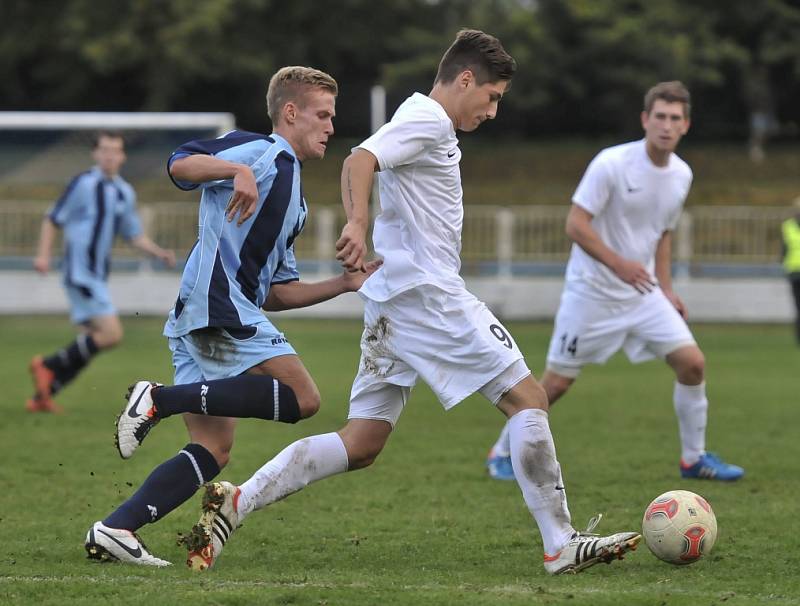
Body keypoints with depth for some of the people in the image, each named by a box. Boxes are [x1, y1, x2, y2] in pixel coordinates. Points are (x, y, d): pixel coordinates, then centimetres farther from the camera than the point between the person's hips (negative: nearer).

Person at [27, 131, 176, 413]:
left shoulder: (125, 193, 12)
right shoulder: (83, 184, -9)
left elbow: (134, 235, 20)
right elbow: (52, 220, -4)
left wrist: (160, 252, 4)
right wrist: (43, 255, -16)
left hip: (98, 276, 8)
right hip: (80, 272, -8)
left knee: (91, 342, 10)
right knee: (111, 334, -17)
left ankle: (42, 396, 16)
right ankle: (48, 365, -5)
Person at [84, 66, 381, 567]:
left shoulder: (293, 202, 30)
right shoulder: (260, 151, 3)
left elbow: (277, 293, 28)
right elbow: (180, 165, -13)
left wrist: (345, 284, 22)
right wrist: (239, 170, -28)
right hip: (216, 303, -10)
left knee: (213, 450, 4)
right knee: (302, 398, -17)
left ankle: (114, 530, -4)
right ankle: (160, 399, -20)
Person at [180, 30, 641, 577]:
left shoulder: (423, 120, 23)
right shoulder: (429, 119, -7)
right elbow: (360, 160, -23)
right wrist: (358, 224, -39)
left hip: (393, 301, 10)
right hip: (428, 291, -10)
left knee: (361, 445, 5)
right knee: (528, 399, -6)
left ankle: (237, 502, -6)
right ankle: (562, 546, -8)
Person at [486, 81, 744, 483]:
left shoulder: (681, 175, 3)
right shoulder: (612, 163, -18)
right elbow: (575, 225, -19)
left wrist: (666, 289, 11)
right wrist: (619, 264, -28)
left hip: (643, 292, 6)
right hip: (592, 292, -6)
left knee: (692, 362, -6)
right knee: (558, 381, 0)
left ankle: (694, 458, 8)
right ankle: (503, 452, 18)